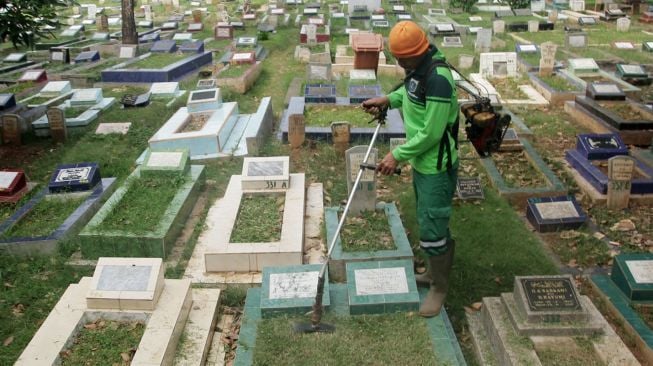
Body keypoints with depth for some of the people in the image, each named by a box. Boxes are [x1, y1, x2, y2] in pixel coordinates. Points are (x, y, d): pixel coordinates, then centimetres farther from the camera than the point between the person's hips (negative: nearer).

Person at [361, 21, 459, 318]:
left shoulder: (438, 79, -28)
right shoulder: (417, 67, 0)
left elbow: (431, 133, -27)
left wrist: (398, 155, -19)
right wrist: (389, 99, 4)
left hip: (436, 166, -10)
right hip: (420, 161, 10)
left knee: (432, 229, 1)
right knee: (428, 220, 23)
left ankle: (440, 287, 21)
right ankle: (434, 272, 42)